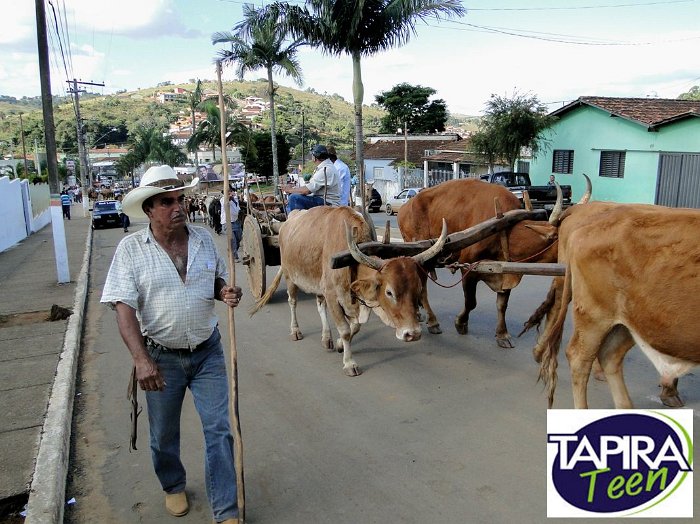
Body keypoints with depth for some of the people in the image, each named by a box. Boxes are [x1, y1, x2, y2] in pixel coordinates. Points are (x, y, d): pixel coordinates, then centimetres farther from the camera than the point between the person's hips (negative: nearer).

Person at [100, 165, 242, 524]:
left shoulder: (203, 238, -1)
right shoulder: (131, 248, -11)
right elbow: (123, 307, -15)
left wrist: (226, 293, -11)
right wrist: (141, 359, -25)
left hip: (207, 351, 2)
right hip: (161, 356, -1)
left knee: (219, 429, 4)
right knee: (164, 434, 17)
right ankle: (173, 487, 46)